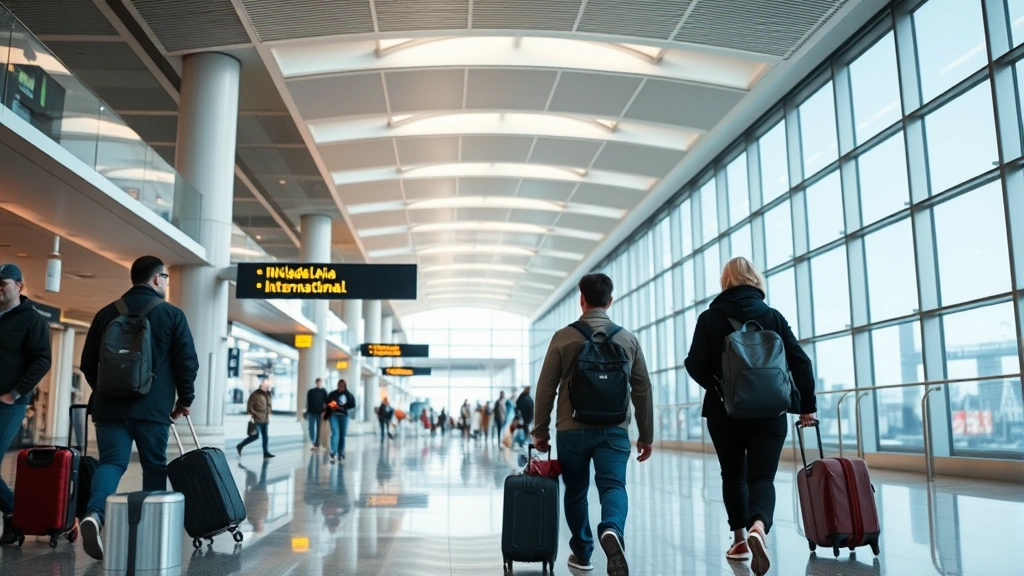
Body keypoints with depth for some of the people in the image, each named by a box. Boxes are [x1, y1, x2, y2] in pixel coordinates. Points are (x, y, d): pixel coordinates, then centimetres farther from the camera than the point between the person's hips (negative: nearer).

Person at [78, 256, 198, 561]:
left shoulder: (106, 313, 10)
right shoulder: (172, 314, -2)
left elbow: (88, 362, 16)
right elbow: (188, 362, -4)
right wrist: (185, 399, 10)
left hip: (110, 405, 3)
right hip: (153, 408, -3)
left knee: (111, 462, 1)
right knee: (154, 466, 9)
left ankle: (95, 513, -24)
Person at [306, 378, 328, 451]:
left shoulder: (323, 392, 3)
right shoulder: (310, 392, 6)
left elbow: (326, 403, -2)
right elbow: (308, 403, 8)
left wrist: (324, 412, -13)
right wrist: (307, 412, 5)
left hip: (320, 413, -1)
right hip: (311, 412, 1)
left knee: (318, 429, 0)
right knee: (311, 428, -2)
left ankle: (316, 445, 4)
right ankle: (314, 442, 14)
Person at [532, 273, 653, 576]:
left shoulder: (563, 337, 1)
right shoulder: (628, 339, 6)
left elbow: (546, 388, 0)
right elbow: (643, 390, 7)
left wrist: (541, 431, 10)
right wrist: (646, 436, 14)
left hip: (572, 428, 0)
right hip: (614, 430, 0)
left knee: (576, 491, 16)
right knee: (613, 485, -4)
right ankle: (612, 530, -34)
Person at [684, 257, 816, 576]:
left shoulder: (710, 318, -3)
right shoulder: (773, 315, 1)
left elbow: (695, 364, -8)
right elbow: (800, 362, -2)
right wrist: (807, 404, 7)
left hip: (724, 411, 0)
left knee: (733, 474, 18)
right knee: (762, 476, 0)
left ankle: (740, 539, 24)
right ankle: (758, 527, -27)